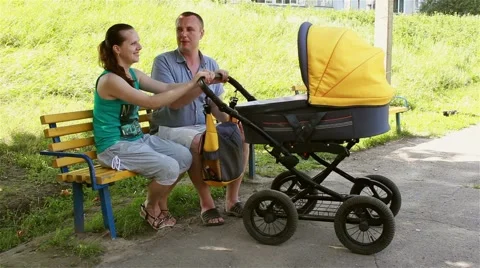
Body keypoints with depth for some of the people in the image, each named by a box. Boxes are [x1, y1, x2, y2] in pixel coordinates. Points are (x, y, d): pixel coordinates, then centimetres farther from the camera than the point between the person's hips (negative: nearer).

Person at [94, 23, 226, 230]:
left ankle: (161, 203, 14)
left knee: (184, 156, -6)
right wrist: (190, 84, -26)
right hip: (115, 147, -9)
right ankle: (150, 208, 6)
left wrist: (201, 83, -10)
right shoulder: (110, 80, -20)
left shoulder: (133, 74, 9)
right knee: (169, 167, -23)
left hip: (138, 139, 9)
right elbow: (152, 102, -28)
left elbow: (166, 88, 4)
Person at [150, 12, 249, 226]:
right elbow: (174, 102, -21)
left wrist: (230, 120, -13)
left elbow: (215, 105, 8)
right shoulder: (163, 62, -9)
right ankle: (206, 204, -20)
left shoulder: (210, 64, 8)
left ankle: (232, 200, -6)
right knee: (198, 143, -36)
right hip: (170, 129, -5)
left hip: (203, 127, 5)